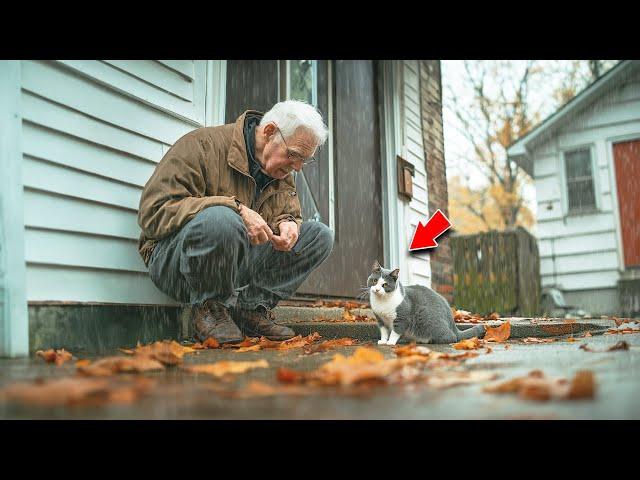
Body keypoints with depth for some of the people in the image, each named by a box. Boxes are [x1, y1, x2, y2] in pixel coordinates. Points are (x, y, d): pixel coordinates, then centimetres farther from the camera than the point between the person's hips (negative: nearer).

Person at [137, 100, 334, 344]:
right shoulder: (203, 144, -14)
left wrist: (287, 224, -9)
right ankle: (209, 307, -13)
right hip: (175, 256, -6)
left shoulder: (282, 170, 9)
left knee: (320, 235, -4)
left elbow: (290, 213, 18)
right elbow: (154, 211, -22)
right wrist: (236, 209, -30)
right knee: (220, 219, -40)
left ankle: (251, 308, -6)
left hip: (241, 264, 7)